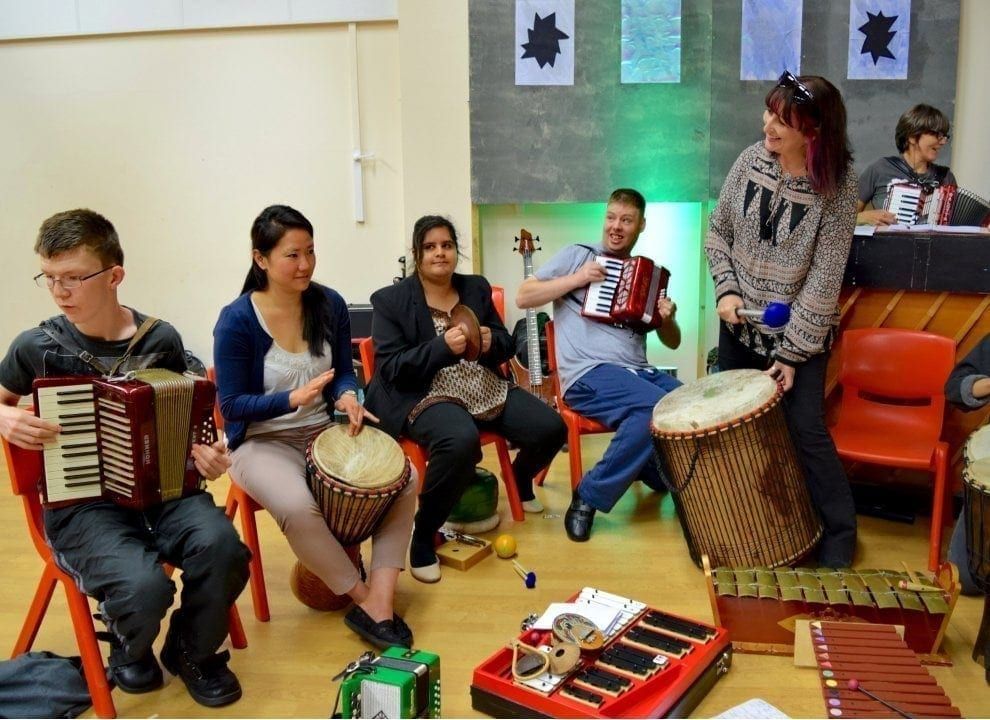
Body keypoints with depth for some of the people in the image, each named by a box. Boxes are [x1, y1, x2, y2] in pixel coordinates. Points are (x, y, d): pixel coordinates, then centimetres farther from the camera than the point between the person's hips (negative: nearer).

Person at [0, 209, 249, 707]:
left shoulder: (161, 340, -1)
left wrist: (206, 454, -8)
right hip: (80, 501, -1)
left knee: (220, 545, -28)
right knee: (145, 586, -29)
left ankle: (192, 652, 5)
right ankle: (129, 647, 12)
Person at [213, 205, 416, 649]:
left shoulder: (329, 304, -2)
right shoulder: (236, 320, -15)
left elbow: (344, 372, 8)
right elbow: (231, 405, -12)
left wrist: (346, 397, -16)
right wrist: (293, 399, -29)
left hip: (325, 431, 5)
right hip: (262, 442, -5)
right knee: (298, 507, -35)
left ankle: (380, 601, -13)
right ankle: (365, 601, -13)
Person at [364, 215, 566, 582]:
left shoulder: (477, 287, 11)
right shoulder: (390, 300, -3)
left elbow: (506, 345, 14)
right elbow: (390, 368, -10)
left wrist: (490, 343, -12)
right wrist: (443, 347, -23)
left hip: (485, 387, 6)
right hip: (423, 396, -6)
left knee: (551, 428, -10)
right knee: (461, 441, -38)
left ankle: (520, 478, 27)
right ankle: (422, 534, -16)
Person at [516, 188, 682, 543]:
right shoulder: (577, 255, 9)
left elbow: (673, 342, 23)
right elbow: (523, 297, 2)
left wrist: (667, 318, -1)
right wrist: (577, 279, -8)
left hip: (639, 371, 6)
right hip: (589, 374, -5)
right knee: (657, 406, -33)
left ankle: (655, 470, 9)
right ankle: (589, 495, -19)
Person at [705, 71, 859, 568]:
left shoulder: (838, 188, -17)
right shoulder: (751, 160, -6)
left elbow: (824, 280, -17)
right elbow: (717, 233, 4)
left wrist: (792, 352, -17)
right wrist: (726, 289, -10)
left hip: (800, 332, -4)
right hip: (740, 324, 5)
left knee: (805, 428, -5)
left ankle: (839, 531, 16)